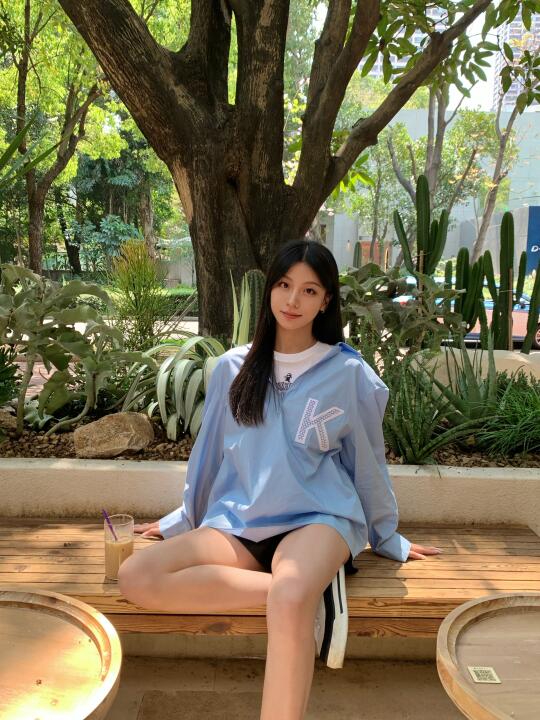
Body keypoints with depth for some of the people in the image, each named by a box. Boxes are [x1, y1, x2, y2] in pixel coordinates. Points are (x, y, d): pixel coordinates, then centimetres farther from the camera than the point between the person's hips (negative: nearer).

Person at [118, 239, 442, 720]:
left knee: (291, 601, -39)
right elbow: (209, 452, 16)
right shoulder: (233, 368, 5)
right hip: (237, 521, 5)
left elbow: (367, 461, 9)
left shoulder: (349, 372, -2)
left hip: (317, 518, -4)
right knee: (136, 578, -22)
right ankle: (307, 591, -18)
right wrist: (183, 520, 23)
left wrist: (388, 540, 18)